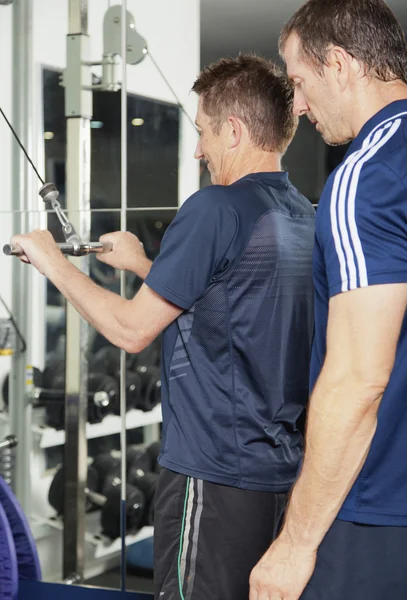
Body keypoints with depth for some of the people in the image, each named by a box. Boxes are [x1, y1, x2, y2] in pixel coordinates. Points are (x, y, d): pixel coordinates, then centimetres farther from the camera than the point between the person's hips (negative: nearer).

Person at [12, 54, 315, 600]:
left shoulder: (217, 209, -16)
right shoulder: (305, 217, 10)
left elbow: (130, 330, -12)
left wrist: (54, 265, 0)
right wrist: (144, 265, 24)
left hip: (214, 474, -8)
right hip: (283, 471, 9)